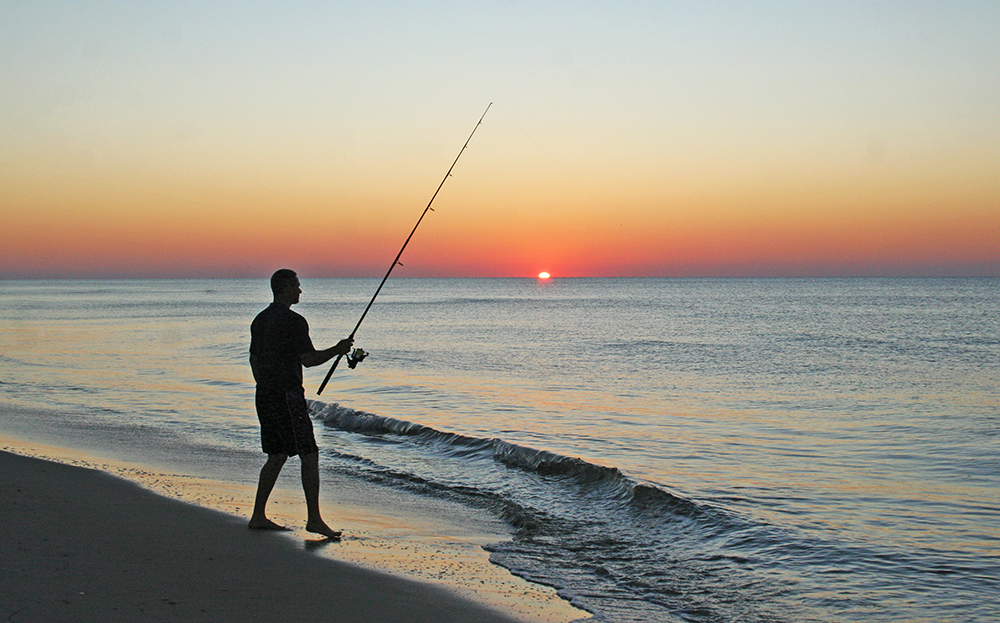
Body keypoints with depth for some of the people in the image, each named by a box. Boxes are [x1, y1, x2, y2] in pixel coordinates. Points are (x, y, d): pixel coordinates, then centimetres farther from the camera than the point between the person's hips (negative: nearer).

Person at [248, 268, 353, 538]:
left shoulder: (260, 320, 15)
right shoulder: (293, 321, -13)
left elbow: (254, 359, 20)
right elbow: (309, 359, -16)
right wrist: (337, 350, -2)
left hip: (264, 395, 9)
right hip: (287, 396, -9)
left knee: (276, 456, 15)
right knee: (309, 455, -5)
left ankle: (258, 516, 16)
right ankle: (314, 519, -6)